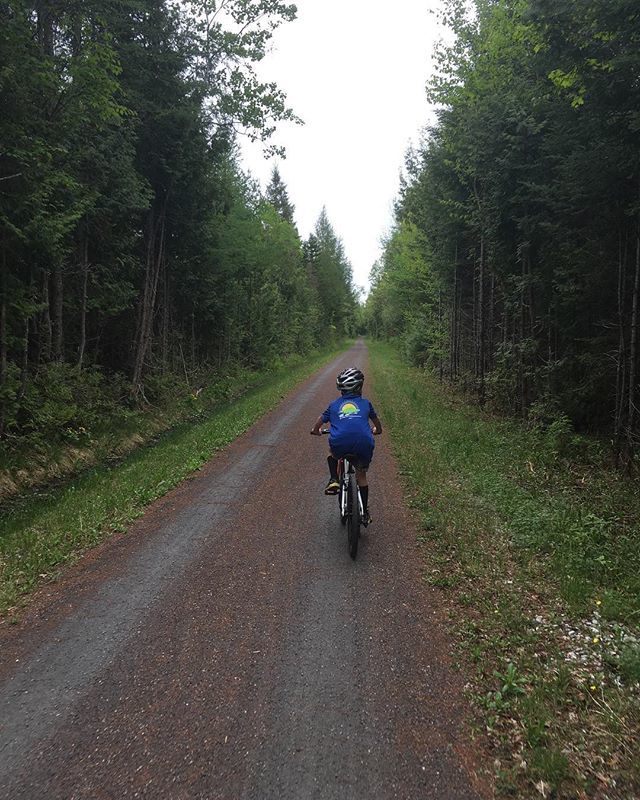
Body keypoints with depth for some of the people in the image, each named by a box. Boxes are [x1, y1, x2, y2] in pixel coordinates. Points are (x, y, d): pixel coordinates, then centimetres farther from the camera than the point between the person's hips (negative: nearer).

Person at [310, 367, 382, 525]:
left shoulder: (334, 405, 21)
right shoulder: (365, 402, 22)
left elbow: (315, 429, 24)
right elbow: (378, 426, 36)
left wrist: (317, 431, 47)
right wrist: (375, 430, 58)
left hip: (340, 444, 0)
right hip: (364, 444, 1)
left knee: (332, 454, 36)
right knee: (361, 474, 25)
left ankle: (334, 480, 16)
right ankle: (365, 512, 28)